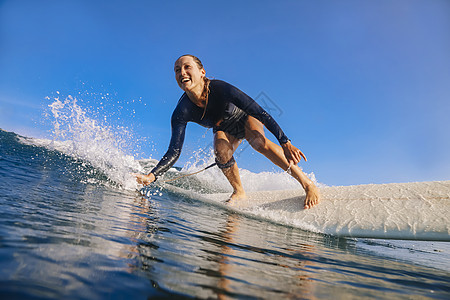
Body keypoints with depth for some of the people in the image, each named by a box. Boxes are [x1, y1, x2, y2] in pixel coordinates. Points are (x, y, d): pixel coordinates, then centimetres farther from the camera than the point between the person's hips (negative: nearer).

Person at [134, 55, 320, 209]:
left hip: (246, 118, -2)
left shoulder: (220, 89, -35)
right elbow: (174, 152, -23)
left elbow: (260, 112, -34)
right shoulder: (181, 113, -26)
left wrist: (285, 143, -40)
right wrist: (151, 176, -38)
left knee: (258, 140, -33)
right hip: (225, 130, 3)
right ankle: (239, 192, -8)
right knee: (220, 148, -31)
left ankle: (308, 184, -26)